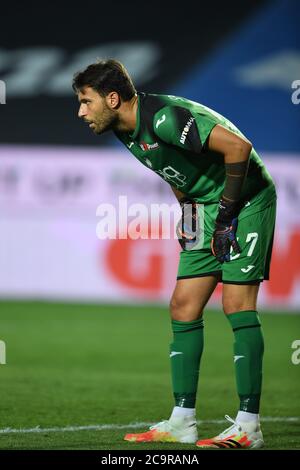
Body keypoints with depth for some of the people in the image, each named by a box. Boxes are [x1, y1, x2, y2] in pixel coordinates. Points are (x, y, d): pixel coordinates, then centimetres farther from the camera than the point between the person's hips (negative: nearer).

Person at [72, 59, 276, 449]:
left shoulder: (163, 118, -27)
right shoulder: (125, 129, 3)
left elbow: (237, 147, -28)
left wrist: (227, 209, -20)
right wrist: (188, 207, 10)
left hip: (246, 201, -9)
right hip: (205, 208, 9)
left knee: (237, 304, -14)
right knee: (184, 306, 4)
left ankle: (249, 426, -12)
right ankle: (182, 422, 8)